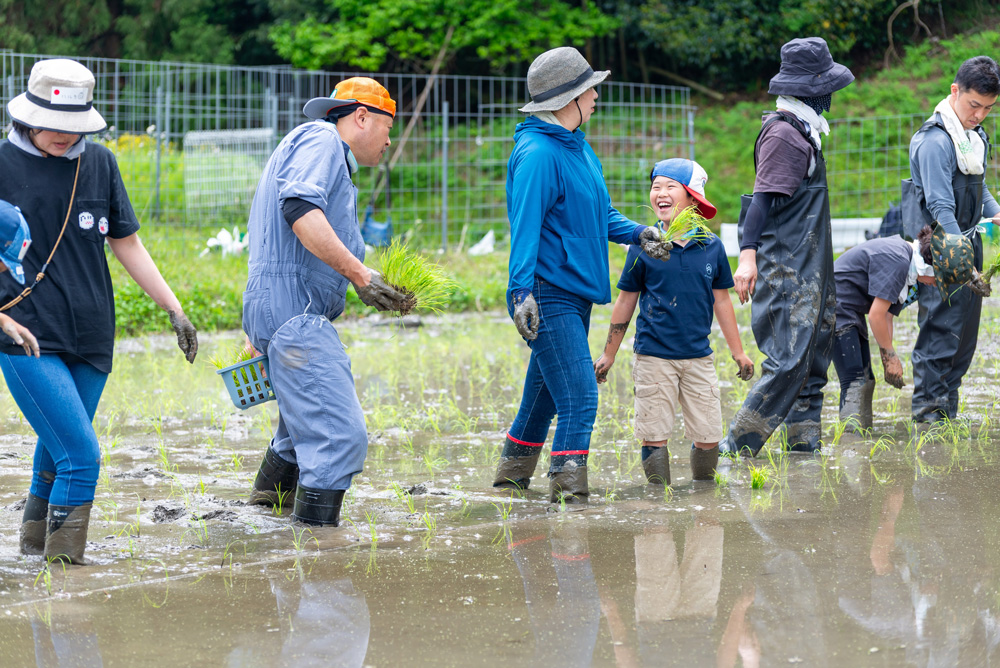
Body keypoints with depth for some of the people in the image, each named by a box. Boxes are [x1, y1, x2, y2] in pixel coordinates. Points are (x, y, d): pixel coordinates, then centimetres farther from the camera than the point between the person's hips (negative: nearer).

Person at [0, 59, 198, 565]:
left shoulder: (98, 163, 10)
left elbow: (126, 243, 17)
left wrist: (173, 308, 16)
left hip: (91, 339, 5)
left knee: (57, 456, 10)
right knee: (81, 457, -14)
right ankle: (62, 565, -6)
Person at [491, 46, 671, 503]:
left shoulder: (580, 148, 15)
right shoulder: (538, 154, -15)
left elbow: (601, 214, 23)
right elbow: (524, 226, -21)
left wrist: (636, 233, 5)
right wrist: (522, 291, -27)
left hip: (575, 295, 10)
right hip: (548, 296, -10)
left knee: (545, 393, 17)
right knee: (579, 397, -15)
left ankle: (513, 474, 30)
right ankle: (568, 488, -16)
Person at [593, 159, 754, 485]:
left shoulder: (712, 247, 2)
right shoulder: (644, 247, -3)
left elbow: (721, 301, 13)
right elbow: (625, 301, 5)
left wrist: (738, 352, 18)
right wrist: (608, 354, 7)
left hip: (699, 357, 2)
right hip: (654, 357, -2)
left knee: (708, 437, 1)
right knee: (654, 434, -3)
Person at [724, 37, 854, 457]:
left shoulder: (801, 130, 16)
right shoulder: (783, 132, -14)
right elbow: (763, 198, -20)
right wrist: (748, 255, -26)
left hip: (809, 269, 10)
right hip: (786, 269, -10)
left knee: (812, 361, 10)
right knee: (789, 363, -14)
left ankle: (804, 446, 14)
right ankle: (737, 447, -11)